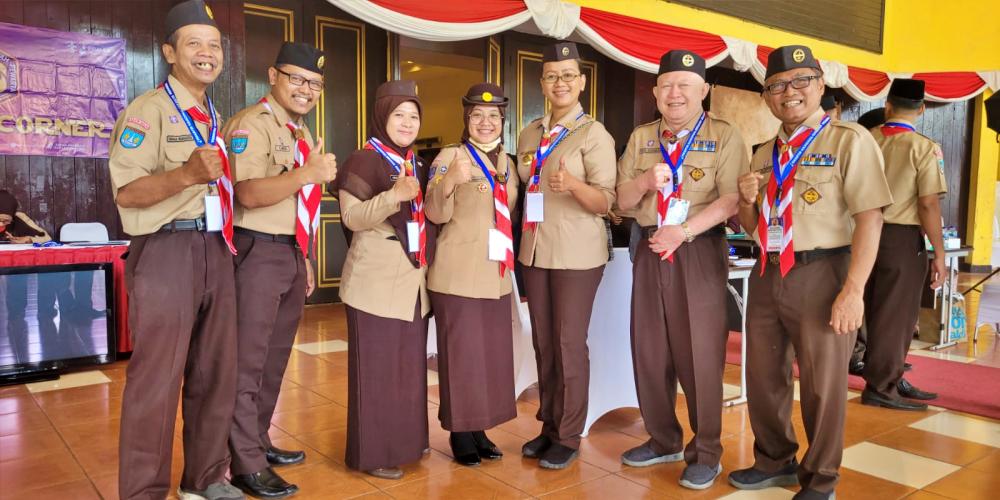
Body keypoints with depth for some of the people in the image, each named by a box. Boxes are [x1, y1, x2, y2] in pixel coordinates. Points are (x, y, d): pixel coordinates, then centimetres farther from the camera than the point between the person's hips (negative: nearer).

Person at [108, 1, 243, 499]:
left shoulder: (214, 119, 18)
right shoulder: (147, 110, -6)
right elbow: (126, 193, -15)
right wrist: (187, 174, -28)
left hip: (215, 250, 8)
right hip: (166, 251, -8)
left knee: (215, 372, 12)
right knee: (156, 378, -3)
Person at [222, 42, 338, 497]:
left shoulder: (301, 134, 17)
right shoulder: (251, 125, -11)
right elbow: (250, 193, -24)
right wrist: (307, 174, -33)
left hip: (291, 254, 9)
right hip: (259, 253, -9)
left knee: (275, 357, 16)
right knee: (248, 360, -2)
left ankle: (259, 443, 30)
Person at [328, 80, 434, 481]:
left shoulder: (417, 164, 14)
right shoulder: (363, 160, -8)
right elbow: (352, 217, -17)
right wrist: (395, 195, -29)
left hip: (413, 281, 7)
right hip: (377, 282, -7)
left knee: (410, 364, 14)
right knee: (377, 367, -1)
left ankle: (406, 441, 28)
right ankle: (372, 453, 12)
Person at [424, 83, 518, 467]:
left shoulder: (505, 160, 11)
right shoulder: (450, 156, -7)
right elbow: (436, 214, -17)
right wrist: (450, 180, -33)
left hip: (497, 273, 6)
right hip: (458, 274, -6)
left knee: (493, 352, 12)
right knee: (460, 353, 2)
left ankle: (479, 428, 25)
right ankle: (459, 432, 16)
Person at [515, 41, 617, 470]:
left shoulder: (594, 134, -7)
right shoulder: (529, 133, 11)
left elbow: (606, 201, -14)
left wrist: (573, 185, -33)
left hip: (577, 254, -6)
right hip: (535, 250, 6)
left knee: (569, 343, -1)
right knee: (542, 342, 11)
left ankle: (568, 436, 13)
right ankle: (548, 425, 25)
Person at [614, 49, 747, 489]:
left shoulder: (724, 136, -2)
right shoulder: (641, 138, 12)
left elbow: (730, 200, -12)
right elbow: (623, 200, 9)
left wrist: (683, 230, -21)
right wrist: (645, 181, -12)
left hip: (700, 252, -5)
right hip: (650, 251, 5)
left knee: (700, 354, 0)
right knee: (649, 351, 10)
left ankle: (705, 453, 16)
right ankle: (663, 440, 27)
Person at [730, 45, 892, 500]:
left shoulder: (849, 140, -7)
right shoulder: (765, 153, 12)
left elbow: (869, 218, -15)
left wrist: (853, 290, -22)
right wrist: (747, 199, -5)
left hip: (822, 275, -6)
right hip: (767, 275, 6)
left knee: (822, 384, 6)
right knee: (763, 376, 15)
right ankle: (775, 462, 37)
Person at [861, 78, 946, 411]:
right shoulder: (924, 148, -11)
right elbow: (928, 204, -15)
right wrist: (939, 253, -7)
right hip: (902, 238, -5)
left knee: (877, 311, 16)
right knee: (895, 315, 6)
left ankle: (890, 377, 29)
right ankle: (881, 387, 13)